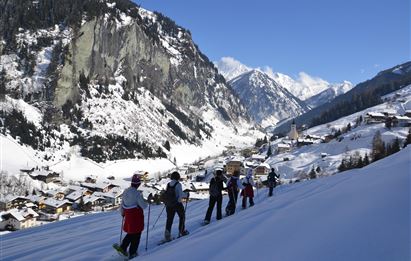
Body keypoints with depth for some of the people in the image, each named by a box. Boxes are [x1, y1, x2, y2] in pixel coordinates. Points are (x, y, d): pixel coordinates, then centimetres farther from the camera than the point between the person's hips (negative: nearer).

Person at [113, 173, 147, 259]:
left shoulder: (125, 192, 1)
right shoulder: (137, 193, -21)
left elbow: (122, 204, 11)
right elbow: (143, 206, -18)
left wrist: (122, 213, 26)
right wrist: (146, 202, 4)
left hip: (128, 215, 7)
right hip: (136, 216, -7)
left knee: (131, 232, 24)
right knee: (136, 234, 8)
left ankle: (122, 247, 19)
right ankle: (132, 253, 15)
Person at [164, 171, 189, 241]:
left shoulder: (168, 184, 2)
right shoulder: (178, 184, -14)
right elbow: (181, 195, -20)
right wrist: (186, 194, -2)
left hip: (169, 205, 4)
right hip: (178, 204, -4)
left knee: (169, 219, 8)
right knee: (182, 216, 19)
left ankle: (167, 234, -5)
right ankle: (182, 231, 27)